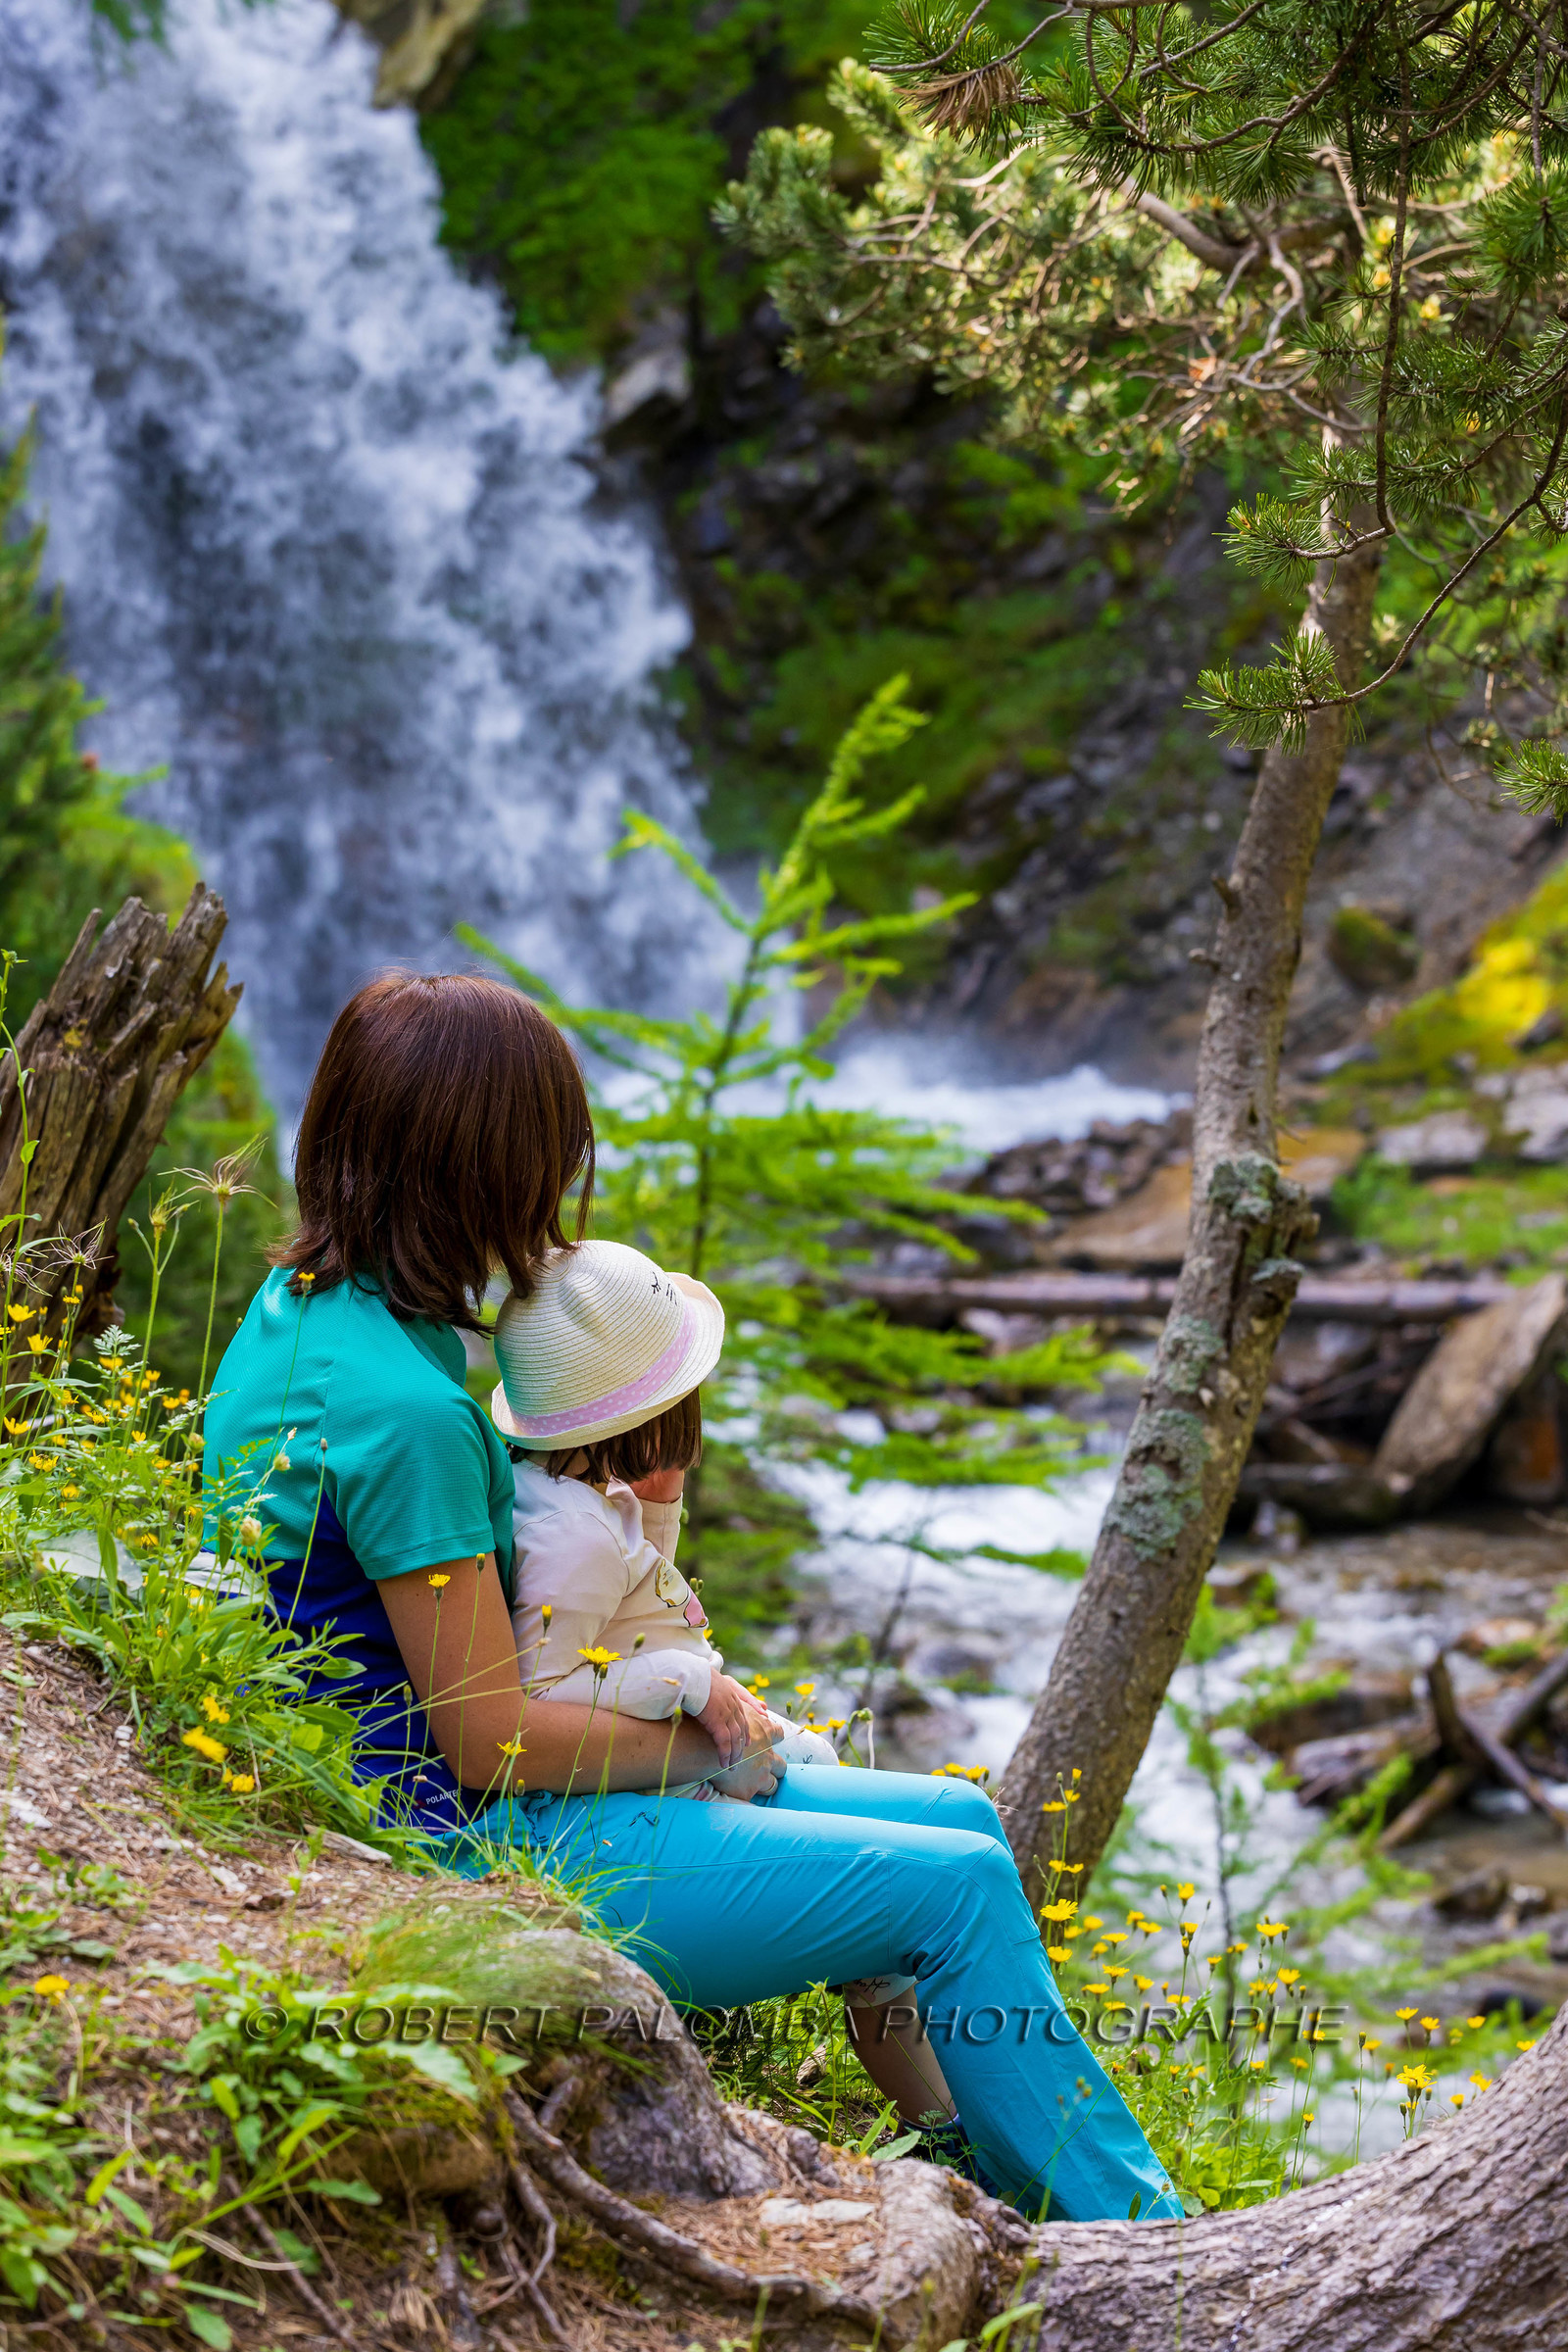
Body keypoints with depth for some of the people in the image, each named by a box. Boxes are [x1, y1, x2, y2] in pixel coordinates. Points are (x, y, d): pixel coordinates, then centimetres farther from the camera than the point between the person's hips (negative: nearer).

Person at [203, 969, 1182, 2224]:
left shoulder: (302, 1306, 4)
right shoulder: (402, 1410, -27)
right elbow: (493, 1740, -22)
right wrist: (713, 1741, -6)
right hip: (467, 1844, -10)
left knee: (960, 1820, 11)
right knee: (958, 1887, -8)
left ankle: (1001, 2200, 17)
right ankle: (1142, 2242, 7)